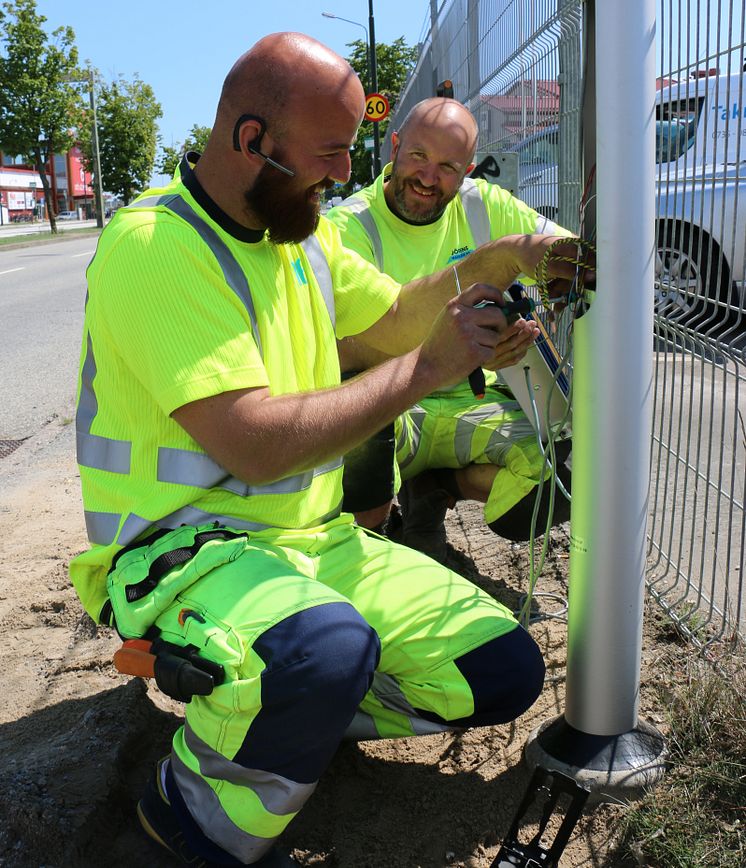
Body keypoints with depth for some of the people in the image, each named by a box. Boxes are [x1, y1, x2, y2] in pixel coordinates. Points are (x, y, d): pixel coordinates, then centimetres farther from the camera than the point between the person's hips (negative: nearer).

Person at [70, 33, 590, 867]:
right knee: (329, 644, -40)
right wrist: (426, 368, -19)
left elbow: (394, 319, 20)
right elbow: (257, 445, -27)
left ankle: (290, 708, 16)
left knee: (504, 672, 1)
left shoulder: (301, 230, 8)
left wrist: (500, 264, 5)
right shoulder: (154, 244, -20)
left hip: (312, 538, 8)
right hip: (182, 549, -7)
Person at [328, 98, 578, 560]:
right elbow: (343, 347, -26)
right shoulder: (349, 226, -10)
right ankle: (363, 537, -8)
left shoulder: (485, 205, 4)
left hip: (468, 403, 4)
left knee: (568, 482, -21)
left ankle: (432, 489, 7)